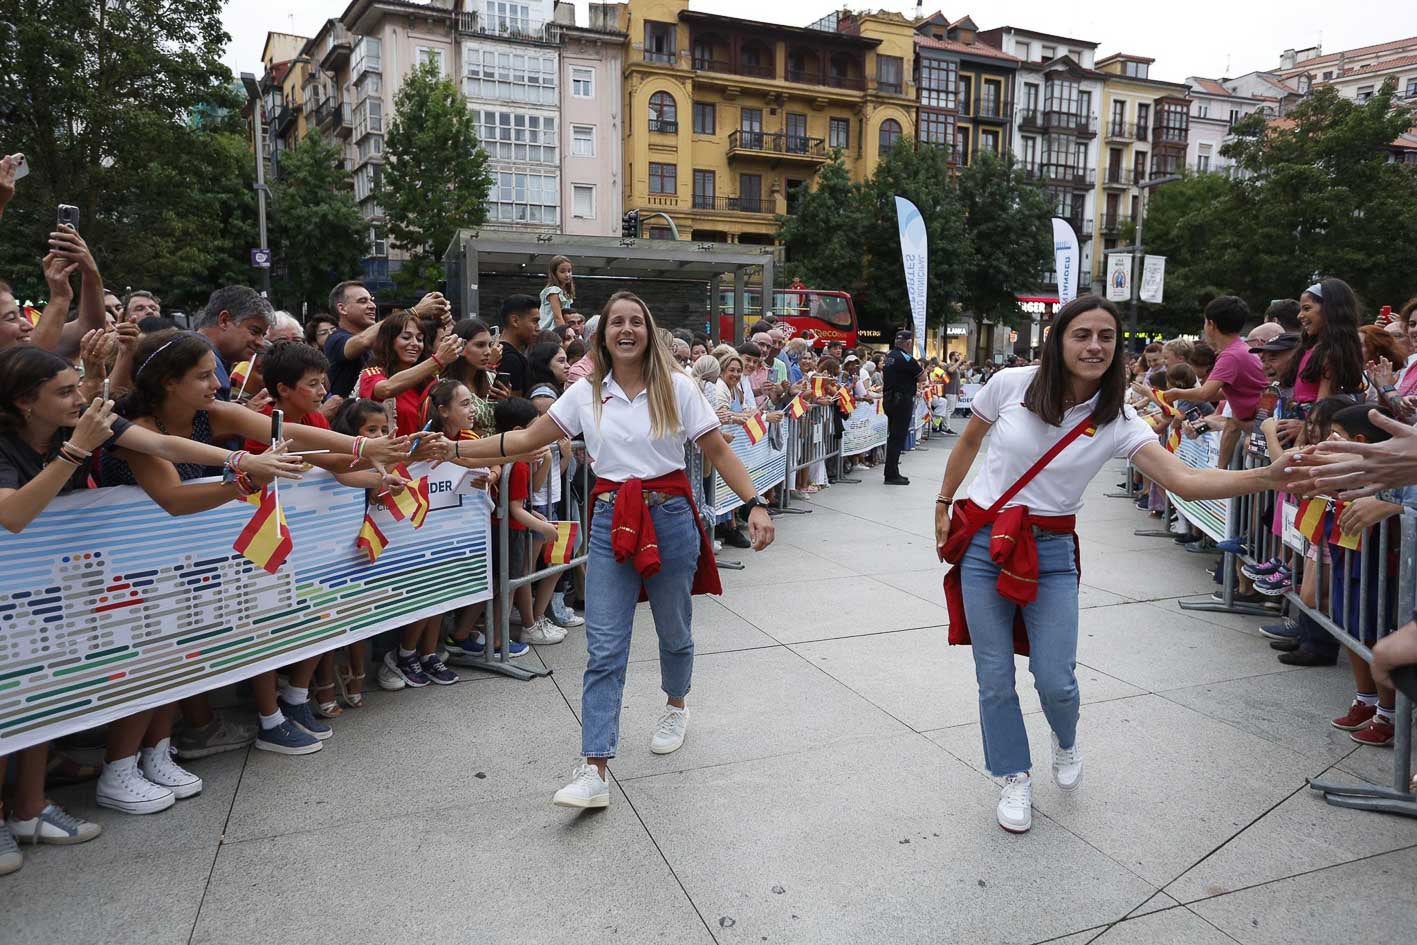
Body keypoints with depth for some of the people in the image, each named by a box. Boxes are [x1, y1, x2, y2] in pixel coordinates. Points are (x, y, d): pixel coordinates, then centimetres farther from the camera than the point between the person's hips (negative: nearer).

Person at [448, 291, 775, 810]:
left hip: (669, 517, -1)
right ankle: (594, 771, -5)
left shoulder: (676, 387, -2)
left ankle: (676, 707, 47)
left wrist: (754, 504, -14)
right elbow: (526, 439, 6)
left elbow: (718, 451, -3)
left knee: (674, 631, 16)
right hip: (611, 521, 1)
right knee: (604, 649, -5)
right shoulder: (585, 393, 4)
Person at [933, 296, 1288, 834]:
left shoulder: (1117, 422, -9)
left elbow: (1184, 480, -22)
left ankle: (1065, 741, 35)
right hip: (983, 543, 0)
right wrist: (943, 504, 13)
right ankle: (1014, 779, 27)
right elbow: (967, 444, 8)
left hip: (1050, 553, 0)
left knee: (1056, 680, -3)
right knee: (995, 679, 2)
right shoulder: (1011, 385, -9)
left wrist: (1271, 476, -35)